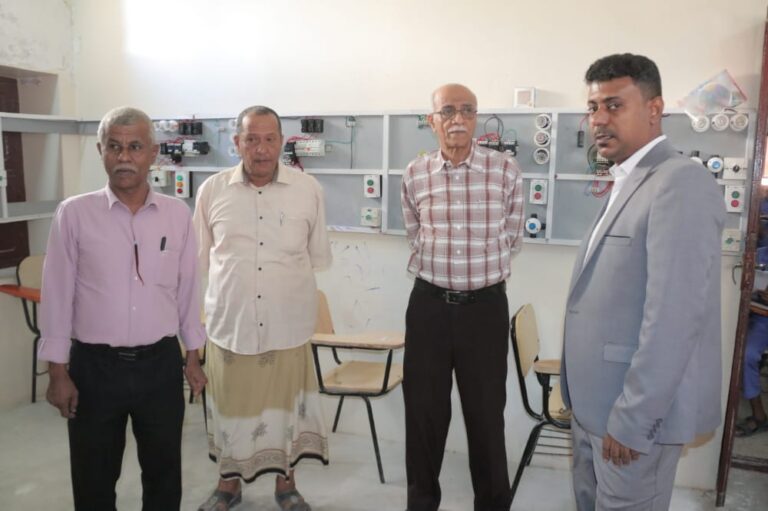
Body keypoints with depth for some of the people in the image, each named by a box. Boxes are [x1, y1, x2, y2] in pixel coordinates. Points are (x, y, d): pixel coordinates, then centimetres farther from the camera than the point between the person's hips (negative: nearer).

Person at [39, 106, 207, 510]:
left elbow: (188, 290, 5)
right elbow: (57, 295, -2)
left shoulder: (178, 214, -1)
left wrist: (193, 357, 7)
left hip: (161, 363, 2)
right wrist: (58, 370, -3)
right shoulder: (74, 213, -6)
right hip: (95, 366, -1)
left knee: (164, 473, 17)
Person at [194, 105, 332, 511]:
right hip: (229, 321, 1)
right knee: (231, 404, 15)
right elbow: (202, 256, 10)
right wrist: (233, 282, 12)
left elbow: (319, 256, 6)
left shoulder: (308, 189, -3)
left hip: (287, 323, 0)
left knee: (285, 404, 13)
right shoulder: (212, 190, -1)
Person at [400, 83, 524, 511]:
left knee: (487, 412, 9)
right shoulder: (415, 175, 1)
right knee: (424, 410, 12)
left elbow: (512, 238, 9)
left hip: (486, 304, -1)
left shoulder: (506, 169, -4)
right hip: (429, 304, 2)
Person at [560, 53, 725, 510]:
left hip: (636, 409, -9)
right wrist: (591, 402, 15)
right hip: (595, 402, 9)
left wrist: (633, 420, -21)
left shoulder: (681, 182, -18)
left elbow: (674, 316, -24)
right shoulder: (628, 183, 12)